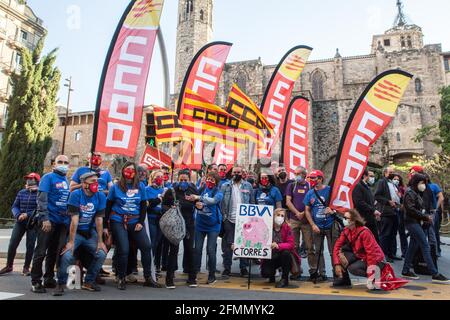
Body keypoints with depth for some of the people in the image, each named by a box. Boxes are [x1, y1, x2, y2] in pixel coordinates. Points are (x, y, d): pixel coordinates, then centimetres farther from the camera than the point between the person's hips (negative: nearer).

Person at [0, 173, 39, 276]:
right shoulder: (21, 192, 8)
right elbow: (14, 206, 7)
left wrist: (27, 215, -20)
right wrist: (18, 215, -12)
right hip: (20, 222, 4)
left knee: (30, 246, 1)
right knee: (12, 244, 3)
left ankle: (26, 268, 16)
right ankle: (9, 266, 21)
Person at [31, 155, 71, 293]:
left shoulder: (67, 180, 15)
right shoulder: (48, 177, -5)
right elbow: (42, 199, -13)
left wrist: (69, 218, 15)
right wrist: (45, 218, -20)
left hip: (62, 222, 7)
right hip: (49, 220, -6)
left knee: (54, 252, 14)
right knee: (41, 252, -2)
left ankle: (49, 279, 25)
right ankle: (36, 282, 7)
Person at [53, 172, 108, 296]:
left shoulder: (100, 196, -9)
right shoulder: (76, 194, -17)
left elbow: (99, 220, -7)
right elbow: (74, 219, -20)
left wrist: (100, 241, -7)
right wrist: (71, 241, -21)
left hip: (90, 232, 3)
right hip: (75, 231, -3)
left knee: (101, 254, -11)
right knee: (67, 256, -22)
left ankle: (89, 282, 12)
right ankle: (61, 284, 5)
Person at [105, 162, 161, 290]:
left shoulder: (140, 187, 5)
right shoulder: (116, 187, 1)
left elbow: (143, 206, 6)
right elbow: (108, 206, 4)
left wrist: (141, 222, -4)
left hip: (135, 222, 2)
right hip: (118, 222, -2)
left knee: (146, 246, -8)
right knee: (123, 250, -5)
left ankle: (148, 278, 6)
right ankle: (121, 279, 18)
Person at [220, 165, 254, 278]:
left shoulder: (248, 186, 7)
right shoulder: (225, 186, 5)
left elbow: (252, 202, 8)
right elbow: (221, 201, 3)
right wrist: (223, 215, -6)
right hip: (229, 219, 0)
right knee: (228, 244, 5)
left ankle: (243, 268, 18)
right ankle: (227, 268, 14)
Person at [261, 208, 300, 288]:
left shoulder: (287, 228, -10)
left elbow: (291, 244, -19)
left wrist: (278, 246, -34)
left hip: (283, 254, 0)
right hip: (271, 257, 1)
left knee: (286, 253, -35)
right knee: (265, 273, -22)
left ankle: (285, 279, -14)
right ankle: (272, 274, 19)